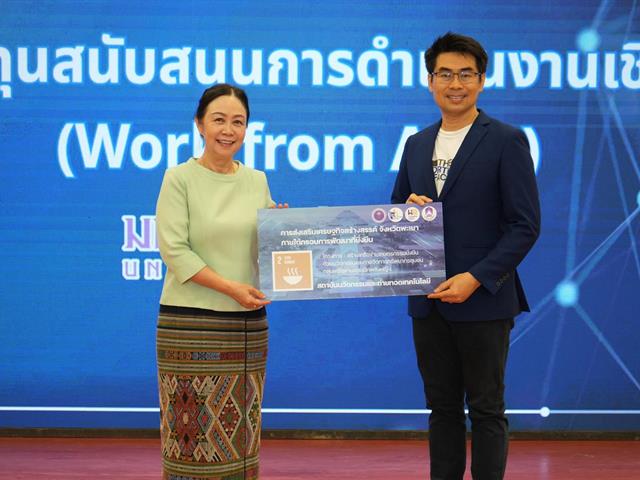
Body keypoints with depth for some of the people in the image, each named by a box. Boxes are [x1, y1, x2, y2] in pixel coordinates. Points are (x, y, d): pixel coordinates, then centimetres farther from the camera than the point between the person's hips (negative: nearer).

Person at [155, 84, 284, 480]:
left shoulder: (257, 181, 11)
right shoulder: (180, 178, -3)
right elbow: (174, 250, -11)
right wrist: (230, 287, -18)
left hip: (248, 325, 5)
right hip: (191, 324, -5)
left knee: (239, 436, 7)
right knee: (194, 433, -4)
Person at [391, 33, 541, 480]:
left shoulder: (507, 141, -6)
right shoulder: (416, 144, 11)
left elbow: (526, 225, -10)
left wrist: (475, 279, -18)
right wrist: (409, 207, -6)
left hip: (483, 299, -5)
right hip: (429, 300, 5)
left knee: (486, 408, 2)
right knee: (442, 406, 12)